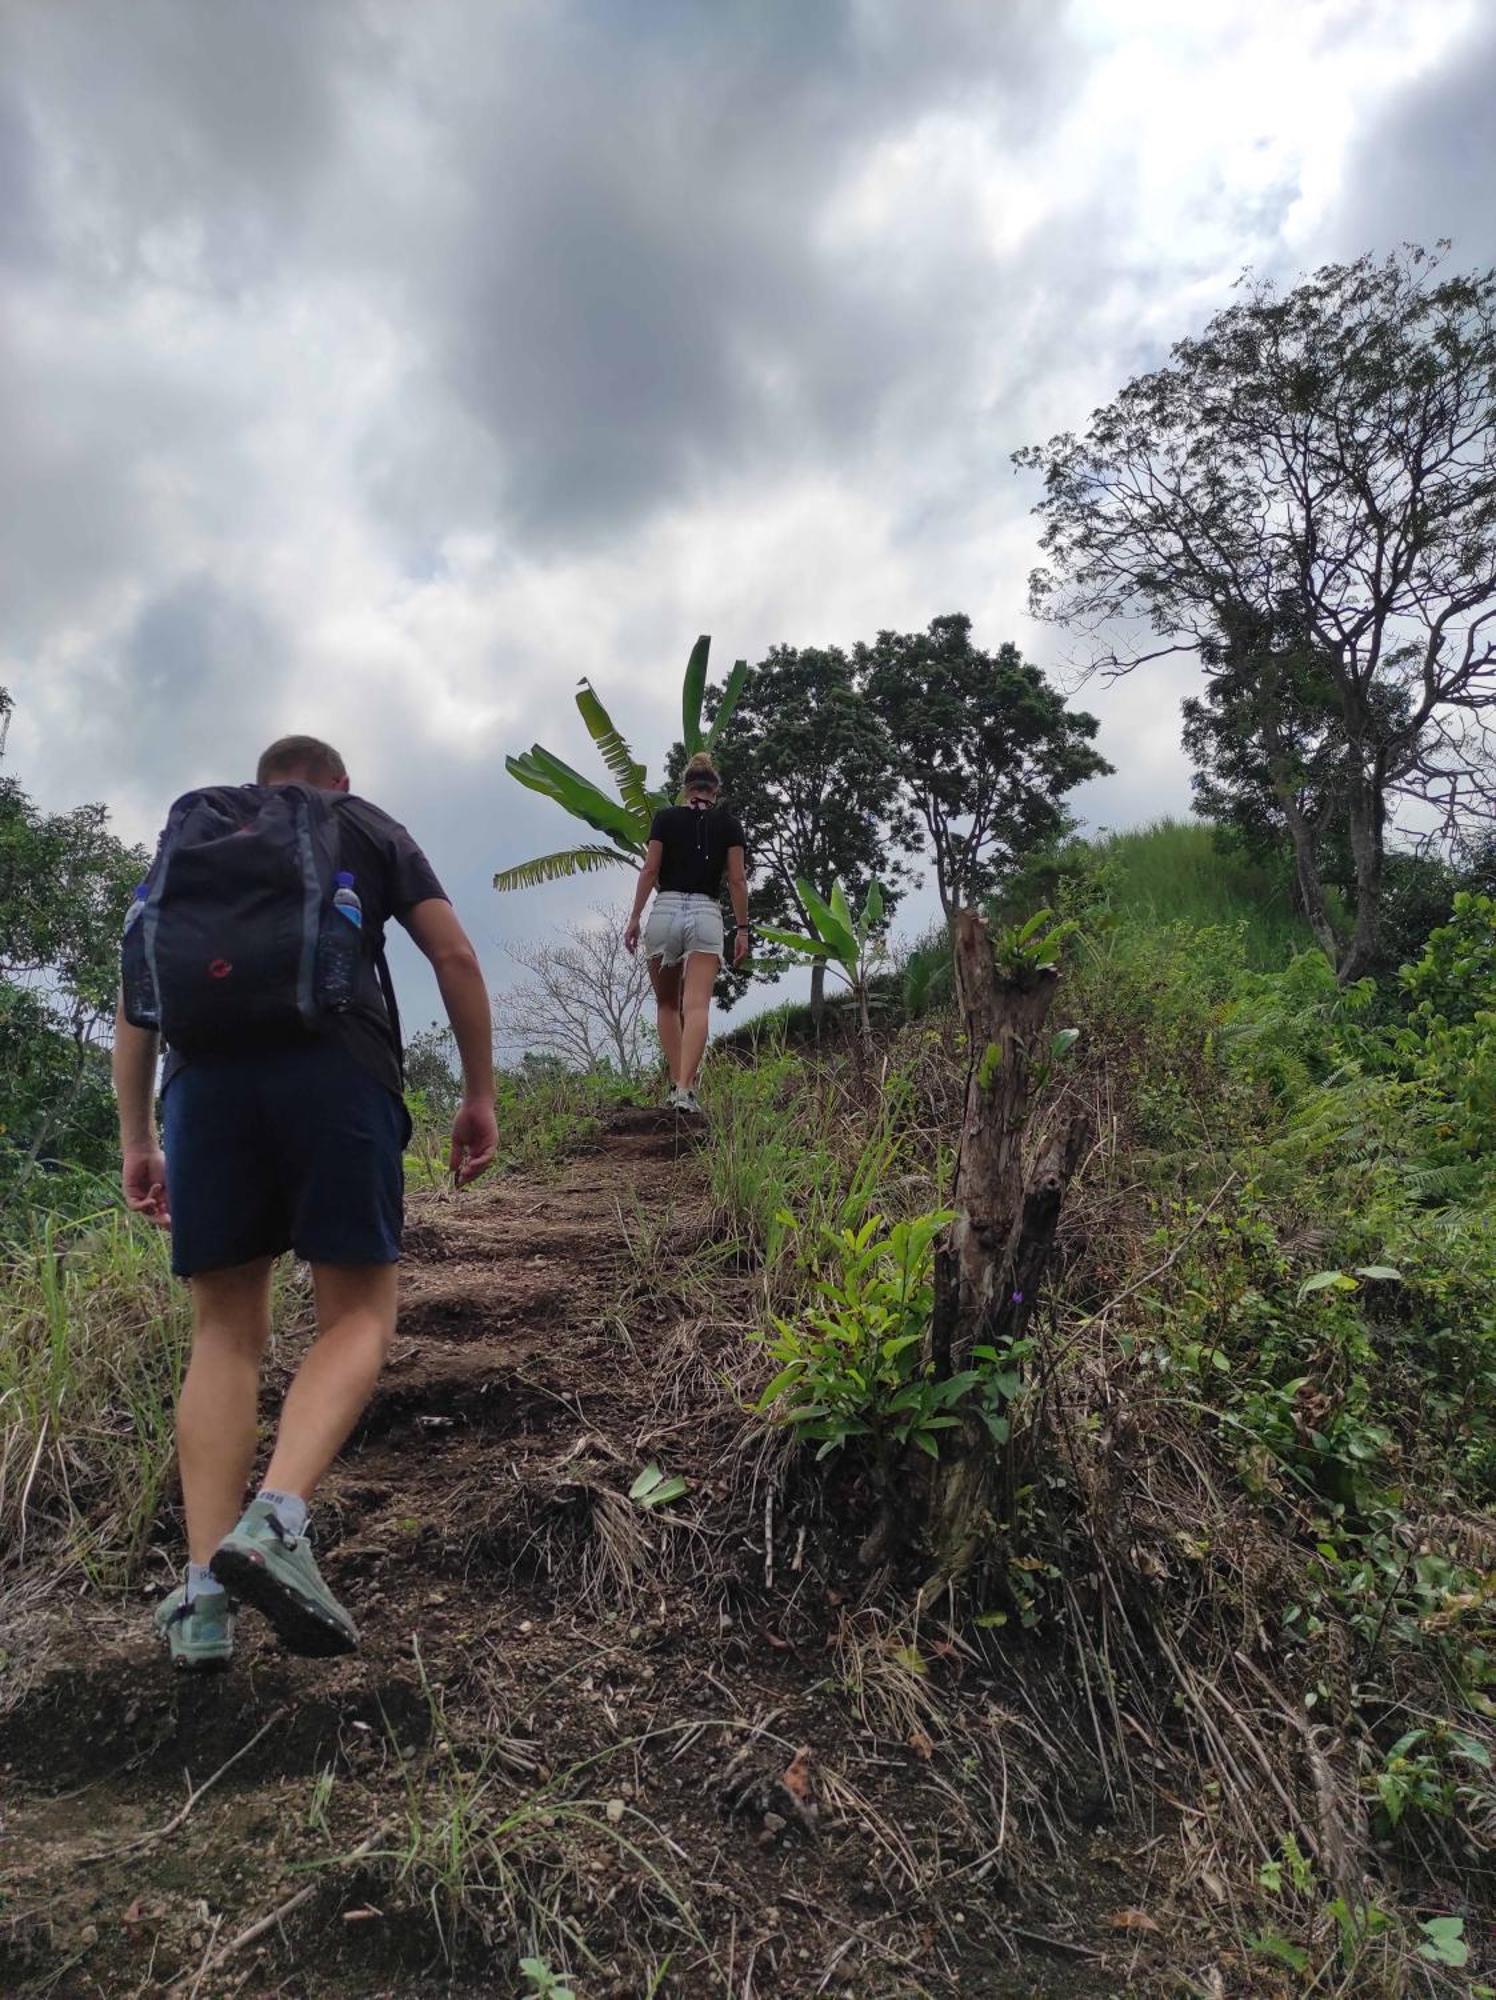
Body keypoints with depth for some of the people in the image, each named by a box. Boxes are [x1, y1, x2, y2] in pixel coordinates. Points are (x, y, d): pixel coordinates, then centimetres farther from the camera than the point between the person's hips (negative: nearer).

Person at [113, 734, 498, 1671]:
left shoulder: (189, 834, 28)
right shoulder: (371, 827, 22)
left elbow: (136, 988, 22)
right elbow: (456, 956, 9)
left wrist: (136, 1138, 24)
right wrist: (481, 1094, 13)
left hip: (205, 1075, 3)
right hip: (336, 1069, -2)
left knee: (228, 1331, 11)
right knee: (360, 1317, 4)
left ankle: (204, 1593, 1)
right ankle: (278, 1520, -19)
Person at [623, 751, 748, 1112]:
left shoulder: (665, 818, 7)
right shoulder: (728, 823, 9)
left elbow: (650, 870, 1)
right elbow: (737, 879, 3)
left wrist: (634, 918, 4)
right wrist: (742, 929, 6)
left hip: (666, 910, 0)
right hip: (707, 914, 0)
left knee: (667, 1005, 14)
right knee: (696, 1006, -9)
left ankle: (677, 1083, 6)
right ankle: (685, 1089, -22)